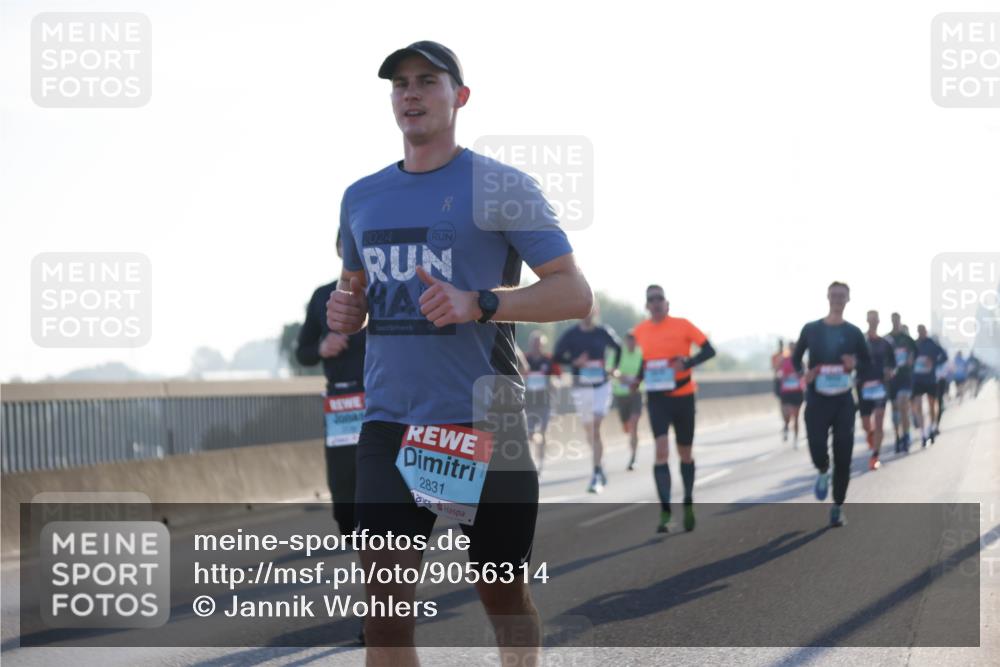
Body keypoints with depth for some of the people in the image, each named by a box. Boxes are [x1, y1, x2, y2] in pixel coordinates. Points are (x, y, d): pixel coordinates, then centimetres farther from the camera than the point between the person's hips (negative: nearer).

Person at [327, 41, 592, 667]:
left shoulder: (502, 187, -3)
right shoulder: (362, 198, 13)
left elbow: (576, 293, -8)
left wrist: (480, 304, -22)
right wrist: (344, 313, 3)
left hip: (485, 421, -3)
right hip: (390, 421, 4)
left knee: (503, 594, 9)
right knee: (384, 597, -7)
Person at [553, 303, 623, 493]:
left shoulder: (604, 333, 0)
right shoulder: (570, 335, -2)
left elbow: (618, 348, 19)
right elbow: (557, 357, 1)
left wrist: (614, 367, 7)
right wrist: (574, 362, -15)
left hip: (602, 386, -2)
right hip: (580, 388, 2)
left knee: (596, 429, -16)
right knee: (589, 431, 12)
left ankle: (597, 474, -17)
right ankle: (600, 465, 33)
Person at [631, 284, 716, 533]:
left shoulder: (682, 325, -8)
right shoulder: (640, 331, 2)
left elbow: (709, 350, -9)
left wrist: (687, 363, -25)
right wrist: (639, 377, 1)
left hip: (683, 396, -1)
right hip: (657, 398, 1)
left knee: (685, 453, 11)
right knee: (661, 451, -15)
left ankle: (688, 505, 32)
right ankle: (665, 512, -17)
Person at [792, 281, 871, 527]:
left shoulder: (853, 332, 3)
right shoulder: (811, 329, 2)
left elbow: (867, 362, 10)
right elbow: (796, 357, 12)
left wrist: (855, 364, -13)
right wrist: (803, 373, -8)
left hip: (843, 401, 1)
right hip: (817, 400, -1)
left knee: (843, 456, -1)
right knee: (817, 448, -15)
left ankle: (838, 507, 11)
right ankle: (823, 472, 22)